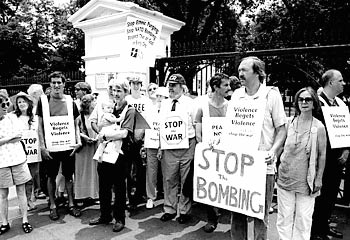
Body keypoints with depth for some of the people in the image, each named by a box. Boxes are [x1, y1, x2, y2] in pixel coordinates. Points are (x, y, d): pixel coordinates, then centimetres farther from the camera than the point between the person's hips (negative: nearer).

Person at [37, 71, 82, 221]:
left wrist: (78, 141, -3)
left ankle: (71, 204, 22)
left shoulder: (70, 101, 5)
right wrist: (42, 146, -6)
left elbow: (75, 124, 10)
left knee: (69, 176, 10)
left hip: (68, 146, 1)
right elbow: (40, 126, 0)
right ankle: (52, 206, 23)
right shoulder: (43, 101, 0)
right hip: (51, 148, -1)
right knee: (51, 177, 9)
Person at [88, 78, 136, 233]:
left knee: (119, 187, 7)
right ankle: (105, 215, 33)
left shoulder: (129, 111, -7)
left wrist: (105, 136, -13)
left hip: (120, 153, -6)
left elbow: (124, 133, -19)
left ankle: (119, 218, 23)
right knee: (104, 186, 15)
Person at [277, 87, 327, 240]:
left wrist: (318, 179, -2)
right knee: (284, 216, 10)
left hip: (306, 181, -2)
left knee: (303, 218, 9)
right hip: (285, 177, 2)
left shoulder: (319, 127, -6)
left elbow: (322, 155, -1)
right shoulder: (289, 124, 0)